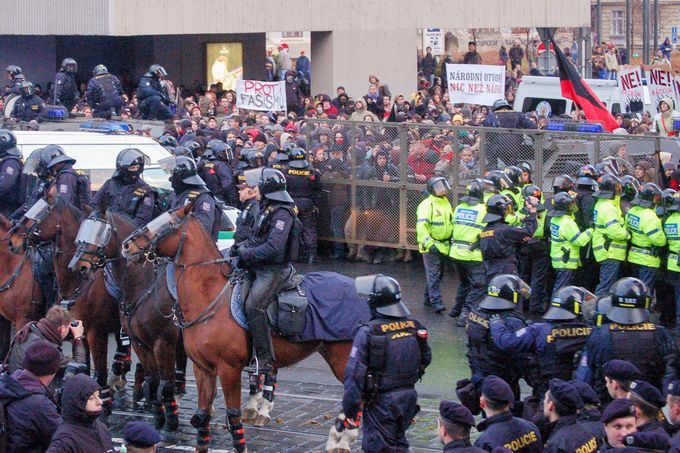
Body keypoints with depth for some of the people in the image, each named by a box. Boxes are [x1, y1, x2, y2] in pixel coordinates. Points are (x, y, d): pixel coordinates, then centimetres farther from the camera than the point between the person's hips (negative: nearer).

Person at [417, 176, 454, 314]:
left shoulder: (446, 203, 13)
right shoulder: (427, 205, -14)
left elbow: (451, 223, 27)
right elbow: (421, 226, -23)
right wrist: (429, 243, -31)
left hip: (444, 245, 9)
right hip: (431, 246, -9)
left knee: (439, 274, 14)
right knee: (433, 275, -10)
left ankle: (428, 298, 25)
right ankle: (436, 302, -14)